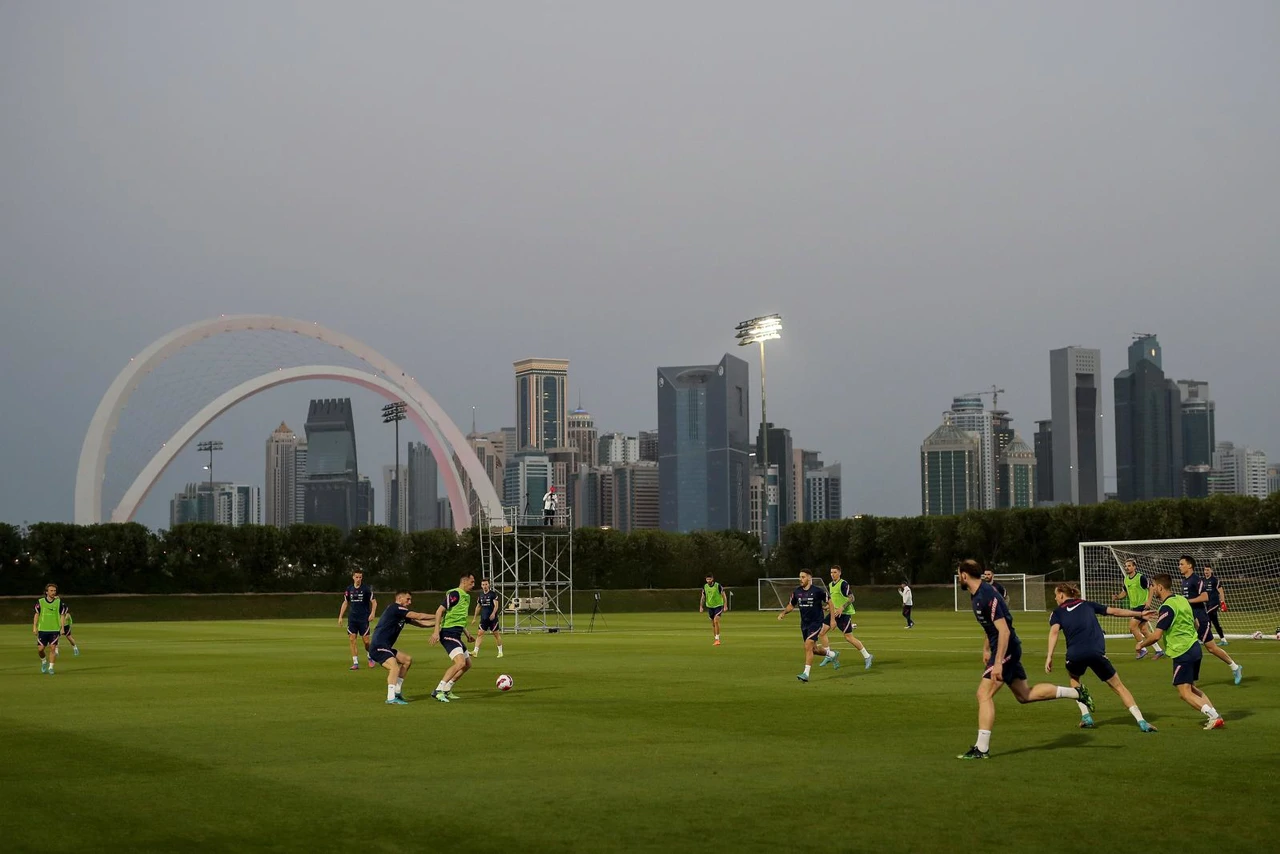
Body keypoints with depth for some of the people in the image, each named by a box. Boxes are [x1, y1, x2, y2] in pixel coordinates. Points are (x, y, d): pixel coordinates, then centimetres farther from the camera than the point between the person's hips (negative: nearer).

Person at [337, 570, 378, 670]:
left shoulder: (366, 588, -5)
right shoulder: (349, 589, 6)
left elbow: (374, 602, -3)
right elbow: (345, 603, 15)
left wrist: (372, 613, -17)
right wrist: (340, 617, 10)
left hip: (364, 618, -3)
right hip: (352, 618, 3)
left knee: (366, 640, -3)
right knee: (352, 639, -5)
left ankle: (370, 657, 25)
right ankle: (355, 663, 0)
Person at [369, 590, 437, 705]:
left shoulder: (402, 614, 18)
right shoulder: (395, 608, -10)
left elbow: (420, 623, 20)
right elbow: (418, 616, -11)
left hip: (385, 647, 11)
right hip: (378, 647, -11)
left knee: (408, 659, 20)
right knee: (395, 667, -27)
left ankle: (397, 691, 20)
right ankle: (391, 698, -32)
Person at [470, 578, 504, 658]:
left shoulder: (493, 594, -6)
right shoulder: (480, 595, 10)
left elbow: (496, 605, -12)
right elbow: (478, 607, 20)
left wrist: (493, 613, -29)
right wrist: (475, 618, 18)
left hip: (492, 618, -4)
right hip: (483, 618, 4)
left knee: (496, 634, 5)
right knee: (480, 633, -8)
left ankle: (500, 651, 18)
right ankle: (475, 651, -14)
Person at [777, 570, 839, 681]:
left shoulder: (818, 591, -12)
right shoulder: (796, 592, 3)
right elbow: (791, 605, 16)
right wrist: (784, 613, -3)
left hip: (816, 622, -6)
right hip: (804, 623, 6)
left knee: (808, 646, -19)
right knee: (813, 649, 15)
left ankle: (806, 673, -17)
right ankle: (832, 654, 44)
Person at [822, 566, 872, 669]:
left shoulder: (843, 584, -14)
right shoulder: (830, 585, 12)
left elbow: (851, 598, -19)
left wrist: (842, 608, -27)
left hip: (844, 613, -8)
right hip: (834, 613, 8)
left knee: (848, 637, -7)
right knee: (823, 631, -1)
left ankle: (866, 656, 6)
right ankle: (828, 656, 9)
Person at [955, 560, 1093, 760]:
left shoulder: (987, 596, -24)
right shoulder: (977, 594, 8)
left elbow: (1004, 630, -27)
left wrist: (998, 663, -29)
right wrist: (986, 648, 29)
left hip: (1006, 650, -10)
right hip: (1008, 650, 10)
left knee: (984, 694, -11)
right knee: (1025, 695, 16)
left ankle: (982, 749, -9)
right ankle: (1076, 693, 23)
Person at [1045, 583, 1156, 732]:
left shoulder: (1057, 612, 16)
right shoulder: (1087, 605, 23)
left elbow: (1054, 632, -3)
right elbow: (1115, 611, 24)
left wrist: (1049, 656, -11)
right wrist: (1140, 614, 34)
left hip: (1075, 654, -1)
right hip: (1096, 652, 1)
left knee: (1074, 678, 32)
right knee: (1118, 686, 12)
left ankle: (1086, 717, 19)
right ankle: (1141, 721, 2)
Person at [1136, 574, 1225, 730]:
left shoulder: (1167, 607, -17)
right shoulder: (1182, 599, 10)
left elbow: (1156, 635, -20)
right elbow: (1196, 625, 20)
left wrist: (1141, 644, -3)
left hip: (1182, 653, -9)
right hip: (1195, 648, 9)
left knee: (1184, 693, -6)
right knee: (1191, 688, 20)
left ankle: (1214, 717, -15)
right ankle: (1215, 715, 12)